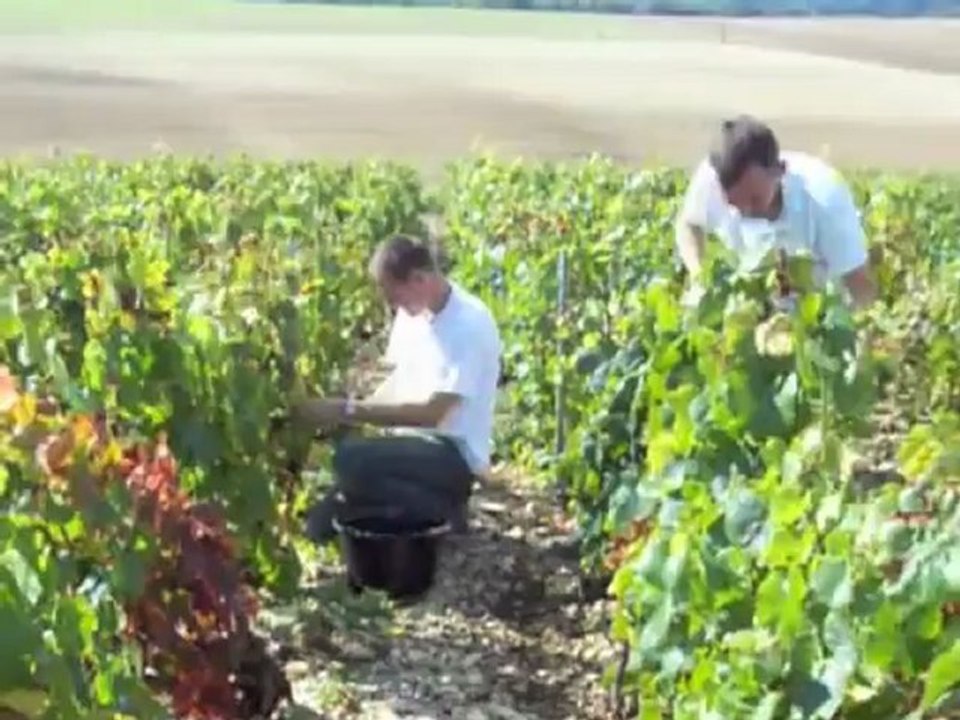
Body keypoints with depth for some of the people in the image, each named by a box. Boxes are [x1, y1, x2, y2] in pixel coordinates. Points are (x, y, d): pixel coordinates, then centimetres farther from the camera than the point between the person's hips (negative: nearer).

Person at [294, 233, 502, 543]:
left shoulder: (469, 324, -21)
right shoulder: (412, 313, 5)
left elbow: (432, 412, -25)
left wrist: (350, 411, -24)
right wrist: (355, 415, -4)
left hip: (453, 455, -8)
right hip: (414, 444, 8)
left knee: (352, 459, -32)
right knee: (322, 522, 1)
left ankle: (442, 512, -11)